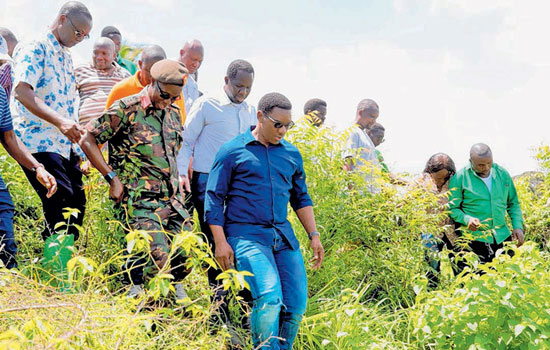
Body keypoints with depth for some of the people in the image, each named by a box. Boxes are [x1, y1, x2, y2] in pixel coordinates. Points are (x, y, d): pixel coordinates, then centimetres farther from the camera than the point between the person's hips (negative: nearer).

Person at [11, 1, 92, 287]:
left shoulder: (66, 58, 20)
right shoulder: (34, 48, -7)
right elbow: (22, 92, -22)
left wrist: (79, 148, 21)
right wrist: (60, 122, -32)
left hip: (64, 144, 9)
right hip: (38, 142, -9)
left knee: (76, 203, 4)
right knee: (61, 202, -17)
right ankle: (56, 282, -13)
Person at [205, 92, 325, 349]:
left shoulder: (292, 154, 16)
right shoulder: (232, 151, 1)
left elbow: (301, 198, 24)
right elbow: (214, 198, 1)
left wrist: (314, 236, 15)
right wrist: (220, 242, -6)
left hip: (284, 237, 5)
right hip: (247, 236, -5)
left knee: (296, 304, -3)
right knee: (269, 299, -23)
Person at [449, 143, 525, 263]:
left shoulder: (502, 174, 8)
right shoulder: (460, 178, -5)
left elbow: (513, 203, 17)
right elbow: (452, 208, -2)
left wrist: (518, 226, 5)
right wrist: (466, 219, -20)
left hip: (502, 236, 4)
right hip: (474, 239, -4)